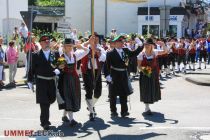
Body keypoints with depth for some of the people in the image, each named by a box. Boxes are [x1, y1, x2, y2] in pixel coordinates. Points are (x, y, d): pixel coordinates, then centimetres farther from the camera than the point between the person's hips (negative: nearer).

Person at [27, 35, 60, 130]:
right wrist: (30, 81, -4)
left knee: (51, 99, 15)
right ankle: (45, 122, 3)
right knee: (44, 102, -5)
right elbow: (32, 69, -1)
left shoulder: (55, 54, 4)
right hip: (41, 81, -4)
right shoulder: (36, 55, -1)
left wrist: (58, 70, -18)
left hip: (51, 81, 4)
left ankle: (44, 119, 37)